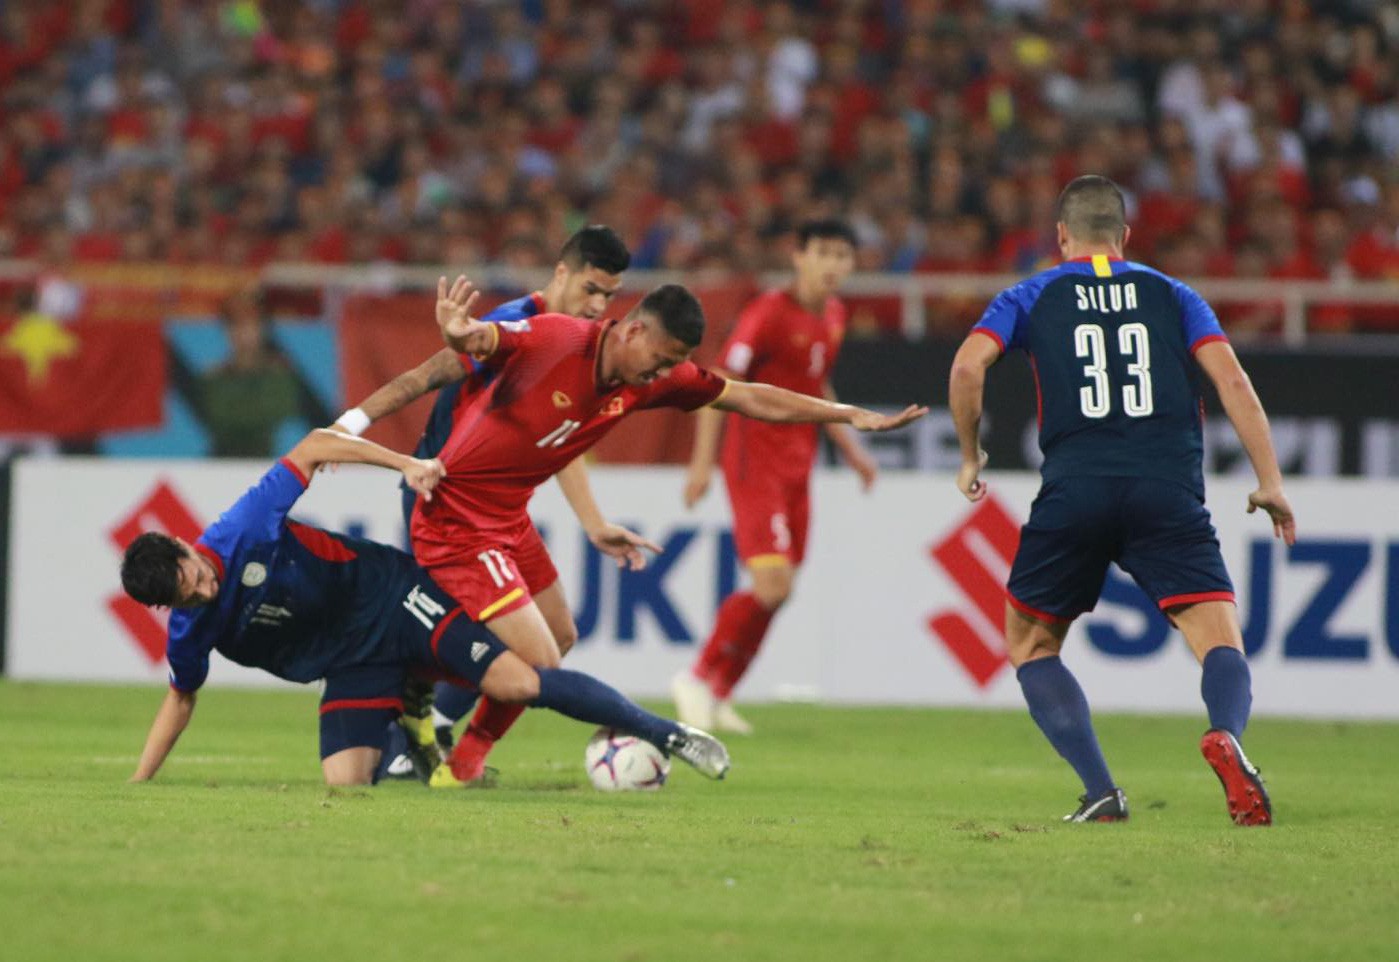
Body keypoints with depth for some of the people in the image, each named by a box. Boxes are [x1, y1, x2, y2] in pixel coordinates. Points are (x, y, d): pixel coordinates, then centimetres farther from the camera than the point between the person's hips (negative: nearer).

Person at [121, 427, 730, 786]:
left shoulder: (241, 531, -21)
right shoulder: (190, 631, -9)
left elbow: (314, 447, -11)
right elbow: (180, 699, 12)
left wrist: (405, 465, -18)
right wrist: (137, 785, 6)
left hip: (389, 594, -4)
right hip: (354, 664, 4)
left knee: (517, 682, -20)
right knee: (344, 782, -18)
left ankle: (662, 732, -9)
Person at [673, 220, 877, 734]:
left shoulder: (833, 315, 11)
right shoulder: (769, 314, -14)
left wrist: (850, 448, 20)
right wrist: (703, 461, -18)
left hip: (796, 469, 8)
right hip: (755, 464, -8)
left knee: (776, 591, 7)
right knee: (773, 584, -17)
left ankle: (715, 696, 16)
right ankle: (700, 680, -1)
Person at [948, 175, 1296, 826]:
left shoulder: (1030, 297, 15)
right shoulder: (1172, 295, 18)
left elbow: (968, 365, -1)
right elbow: (1231, 380, 5)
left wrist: (970, 456, 13)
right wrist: (1270, 483, 6)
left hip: (1075, 491, 0)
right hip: (1169, 492, 0)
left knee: (1030, 646, 17)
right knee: (1221, 644, -2)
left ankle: (1100, 790, 0)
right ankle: (1226, 735, -38)